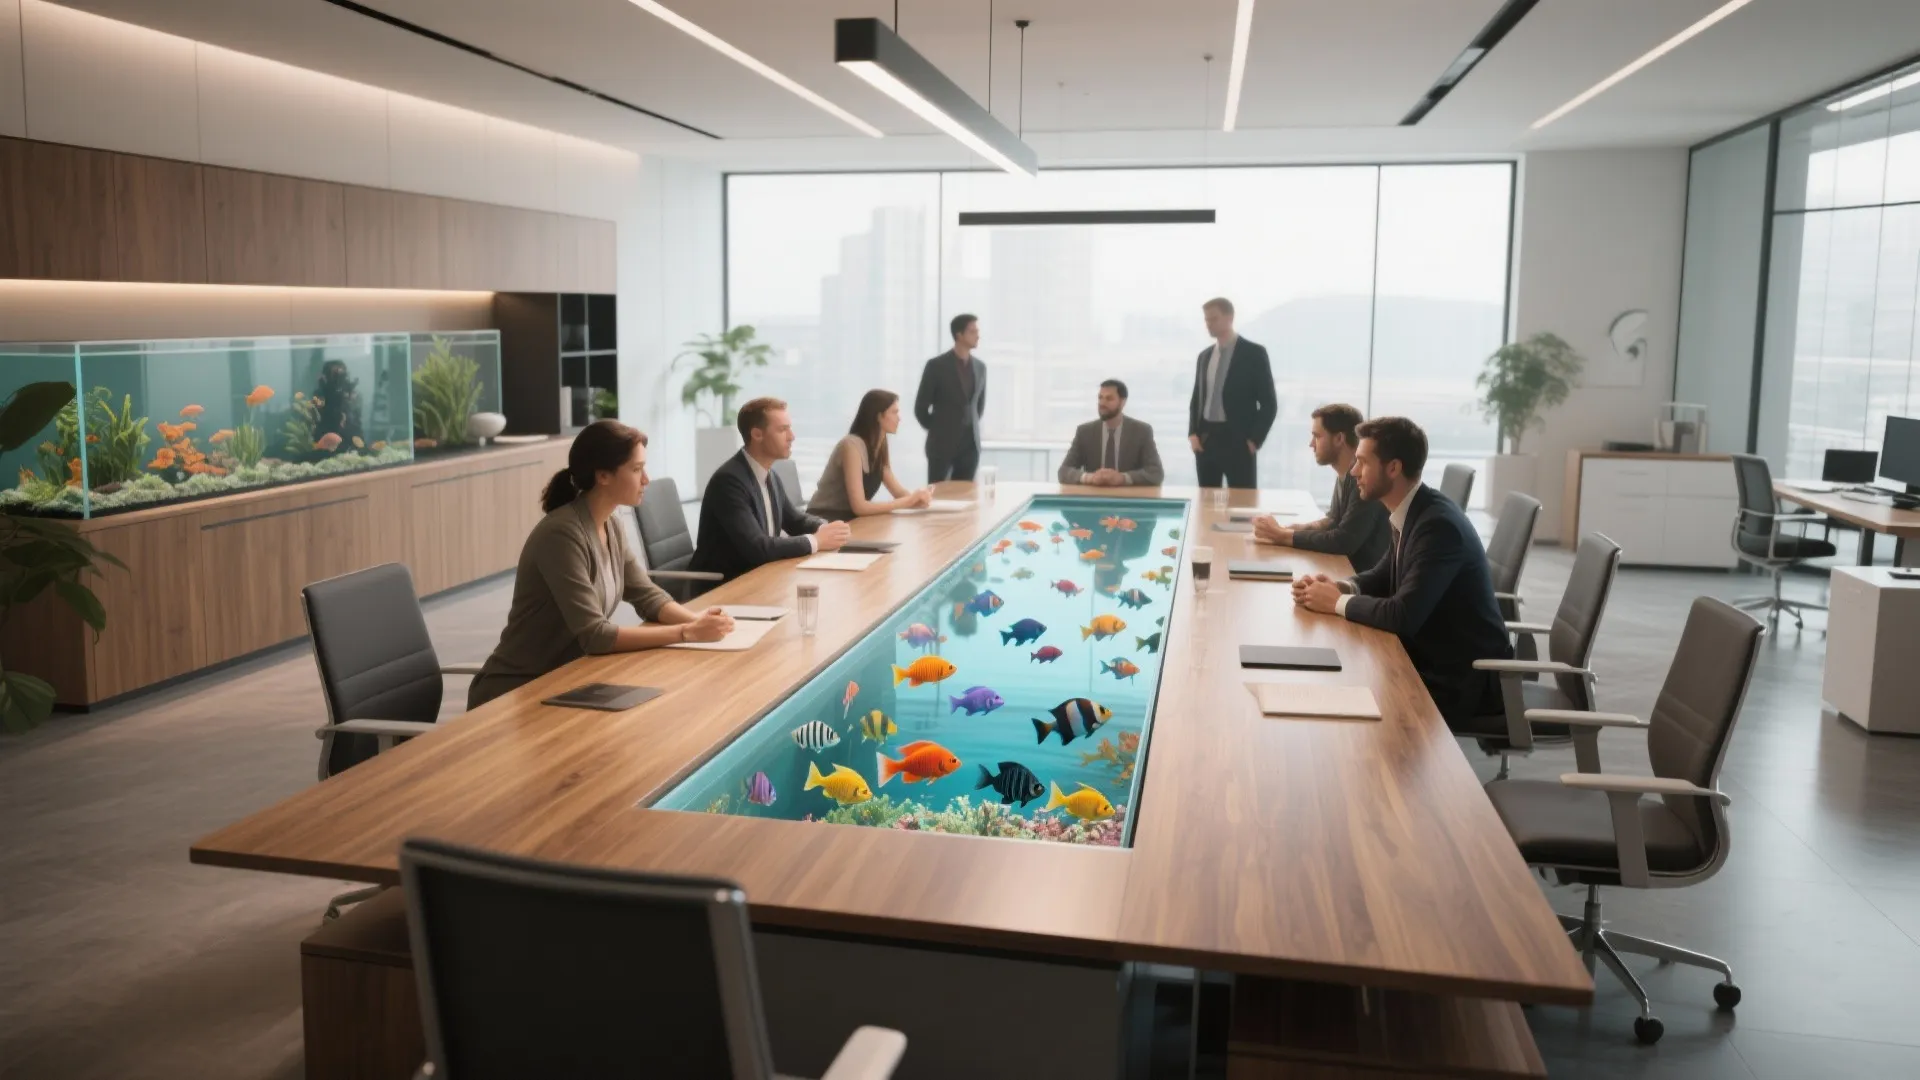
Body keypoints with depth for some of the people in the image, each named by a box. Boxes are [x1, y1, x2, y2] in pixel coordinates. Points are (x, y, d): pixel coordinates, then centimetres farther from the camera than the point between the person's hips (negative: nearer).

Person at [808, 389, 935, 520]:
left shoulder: (880, 446, 7)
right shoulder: (852, 446, -20)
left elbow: (898, 490, 5)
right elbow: (859, 506, -24)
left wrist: (915, 498, -17)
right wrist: (908, 501, -24)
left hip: (849, 520, 8)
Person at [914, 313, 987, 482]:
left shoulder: (980, 367, 9)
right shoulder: (936, 365, -7)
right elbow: (920, 407, -3)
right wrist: (938, 430, 5)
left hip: (971, 444, 4)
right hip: (942, 444, -4)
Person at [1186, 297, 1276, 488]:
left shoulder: (1254, 353, -3)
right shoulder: (1204, 356, 14)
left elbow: (1268, 403, -4)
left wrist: (1254, 440, -10)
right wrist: (1192, 433, 5)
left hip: (1238, 440, -5)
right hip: (1205, 439, 5)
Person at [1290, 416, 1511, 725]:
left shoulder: (1438, 524, -25)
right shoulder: (1409, 514, 2)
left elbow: (1403, 615, -30)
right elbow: (1384, 577, 17)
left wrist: (1337, 602, -16)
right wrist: (1340, 587, -4)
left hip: (1463, 679, -8)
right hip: (1433, 660, 8)